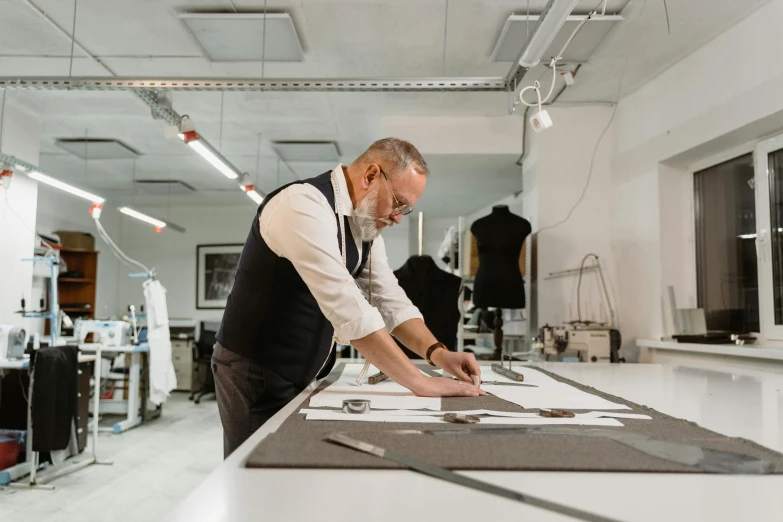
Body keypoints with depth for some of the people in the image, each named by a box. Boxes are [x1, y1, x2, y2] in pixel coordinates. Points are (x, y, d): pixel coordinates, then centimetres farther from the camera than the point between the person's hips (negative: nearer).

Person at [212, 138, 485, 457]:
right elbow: (348, 309, -33)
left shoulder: (366, 222, 3)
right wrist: (421, 383, -30)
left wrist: (437, 353, -10)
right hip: (255, 374, -8)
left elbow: (390, 301, 5)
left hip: (303, 378, 8)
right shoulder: (305, 206, -25)